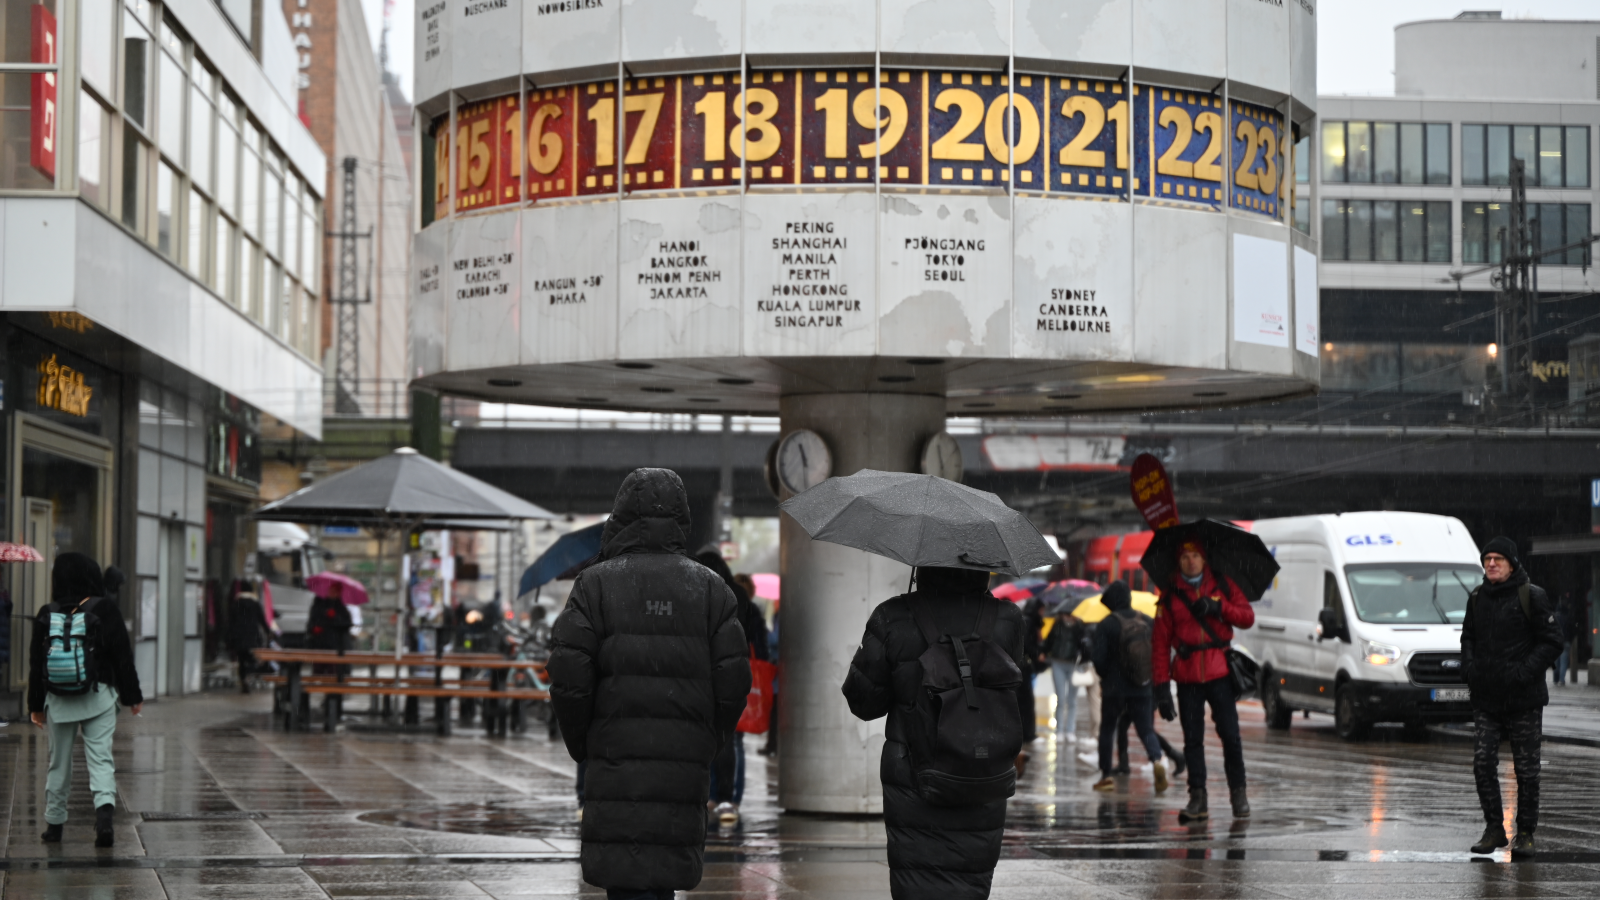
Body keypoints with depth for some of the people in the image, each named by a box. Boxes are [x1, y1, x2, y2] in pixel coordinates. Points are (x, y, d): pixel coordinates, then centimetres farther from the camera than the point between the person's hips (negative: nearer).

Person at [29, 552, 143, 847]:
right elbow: (123, 657, -3)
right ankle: (104, 811, -24)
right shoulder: (104, 610, -5)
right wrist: (132, 696, 5)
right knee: (100, 758, -3)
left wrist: (35, 705, 10)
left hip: (58, 701, 2)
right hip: (98, 697, -2)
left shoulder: (47, 616, -1)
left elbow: (36, 663, 3)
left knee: (59, 762, 12)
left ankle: (54, 823, 21)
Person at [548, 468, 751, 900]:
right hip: (686, 763, 3)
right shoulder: (710, 588, 6)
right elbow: (734, 679, 1)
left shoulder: (596, 583, -1)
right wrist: (708, 743, 13)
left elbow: (568, 677, -7)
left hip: (616, 759, -3)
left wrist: (581, 745, 6)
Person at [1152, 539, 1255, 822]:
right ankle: (1197, 798, 4)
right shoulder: (1170, 597, 5)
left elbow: (1248, 618, 6)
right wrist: (1161, 686, -5)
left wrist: (1218, 608, -12)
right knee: (1192, 739, 0)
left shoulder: (1223, 586, 9)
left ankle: (1238, 794, 10)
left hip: (1219, 671, 0)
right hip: (1187, 676, 0)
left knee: (1230, 734, -2)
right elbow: (1161, 642, 2)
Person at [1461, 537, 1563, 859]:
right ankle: (1494, 828, 9)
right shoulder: (1477, 598, 9)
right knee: (1483, 762, -3)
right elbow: (1468, 637, 23)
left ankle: (1525, 833, 12)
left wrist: (1525, 672, -16)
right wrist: (1469, 666, 4)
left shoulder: (1532, 597, -6)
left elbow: (1551, 641, -6)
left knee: (1526, 767, 2)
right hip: (1485, 698, 4)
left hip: (1523, 699, -4)